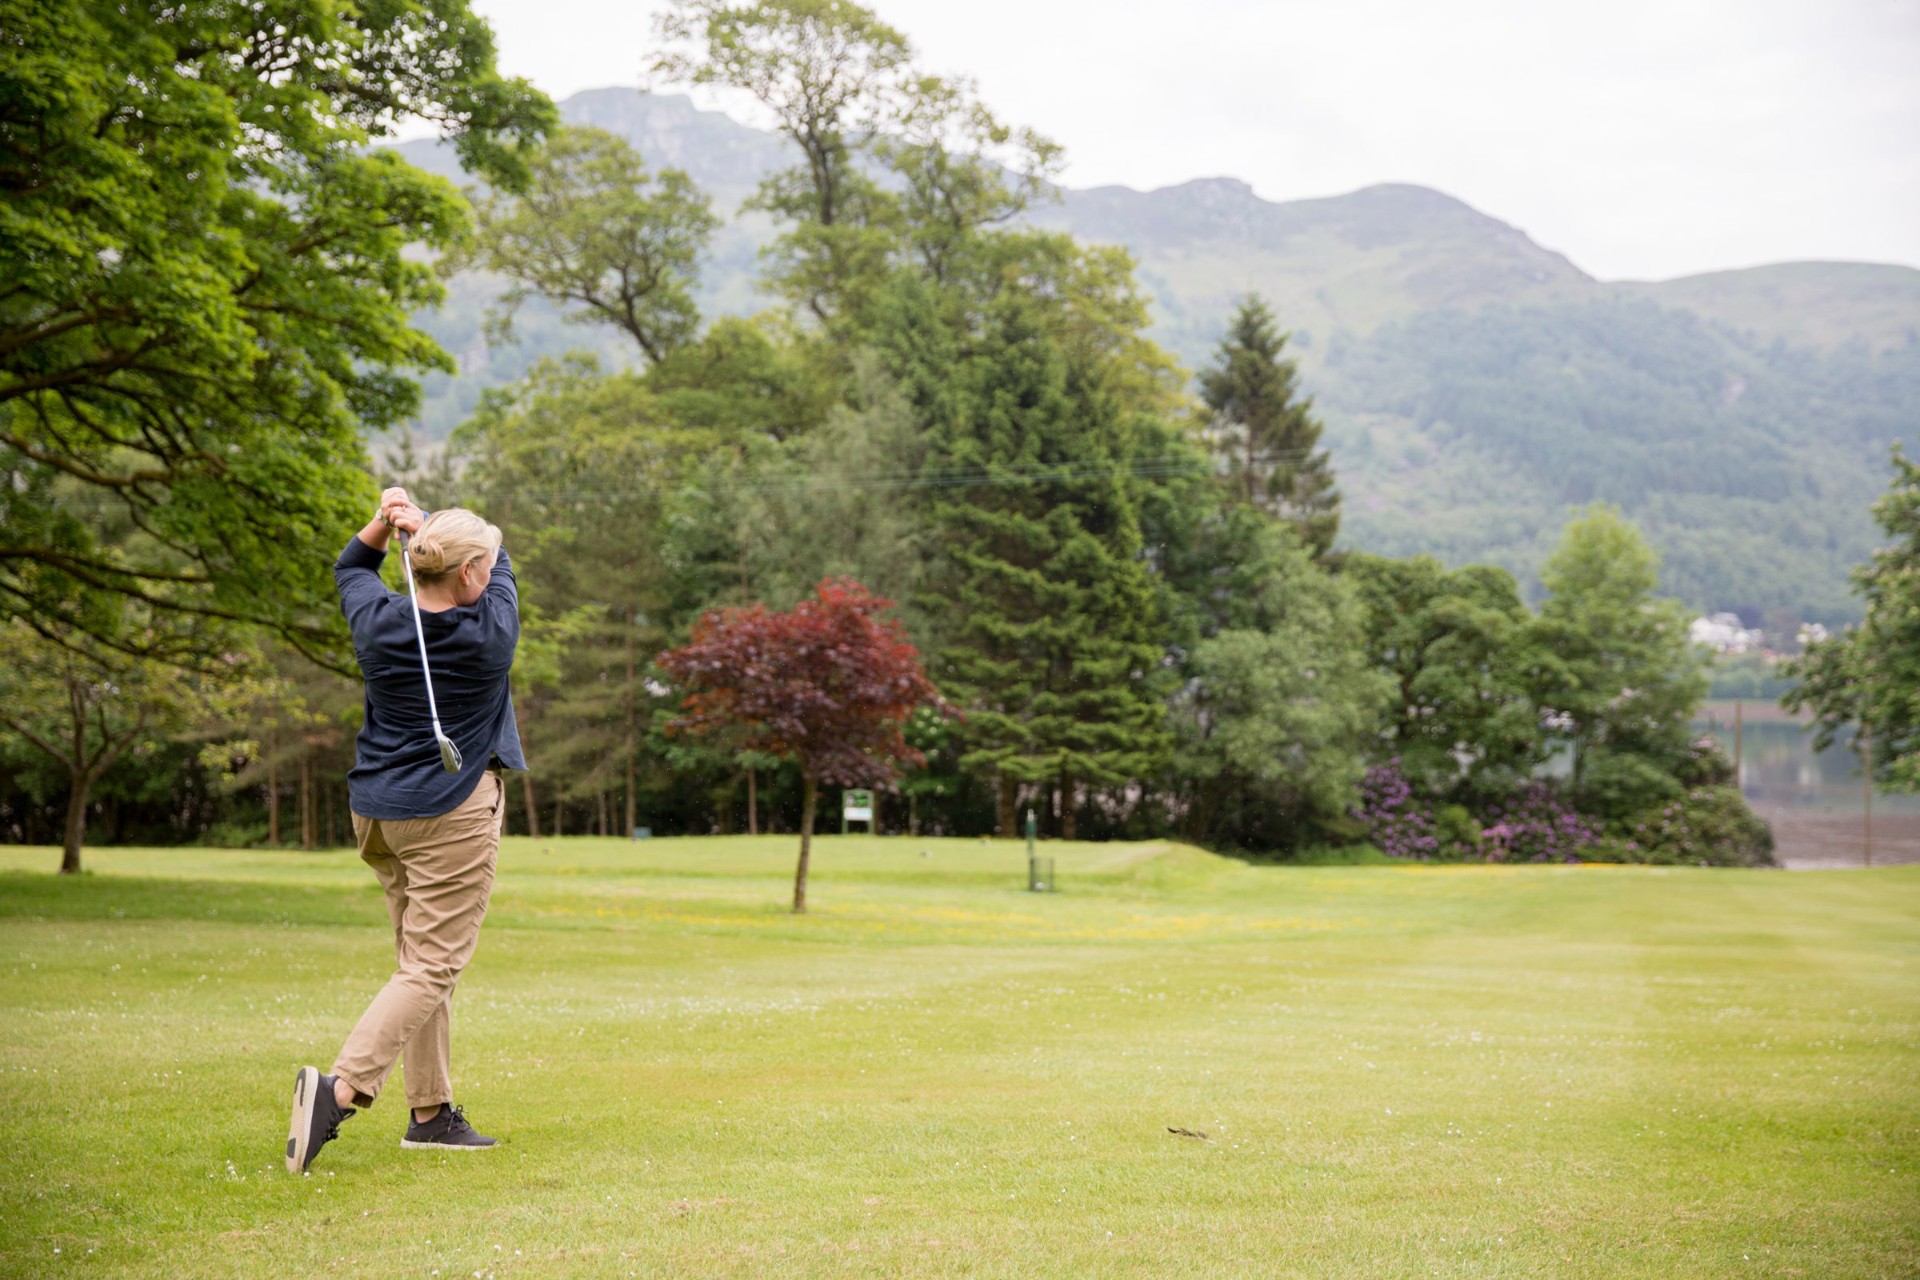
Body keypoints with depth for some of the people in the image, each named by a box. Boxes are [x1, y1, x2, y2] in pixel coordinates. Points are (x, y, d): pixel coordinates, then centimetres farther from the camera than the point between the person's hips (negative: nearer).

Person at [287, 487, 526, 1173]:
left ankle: (433, 1112, 18)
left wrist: (384, 522, 4)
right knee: (432, 968, -5)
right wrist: (422, 519, 3)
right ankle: (340, 1086, -23)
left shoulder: (377, 622, -3)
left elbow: (350, 568, 20)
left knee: (423, 959, 16)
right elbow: (500, 559, 7)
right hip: (451, 814, -6)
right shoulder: (491, 631, -12)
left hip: (376, 808, 6)